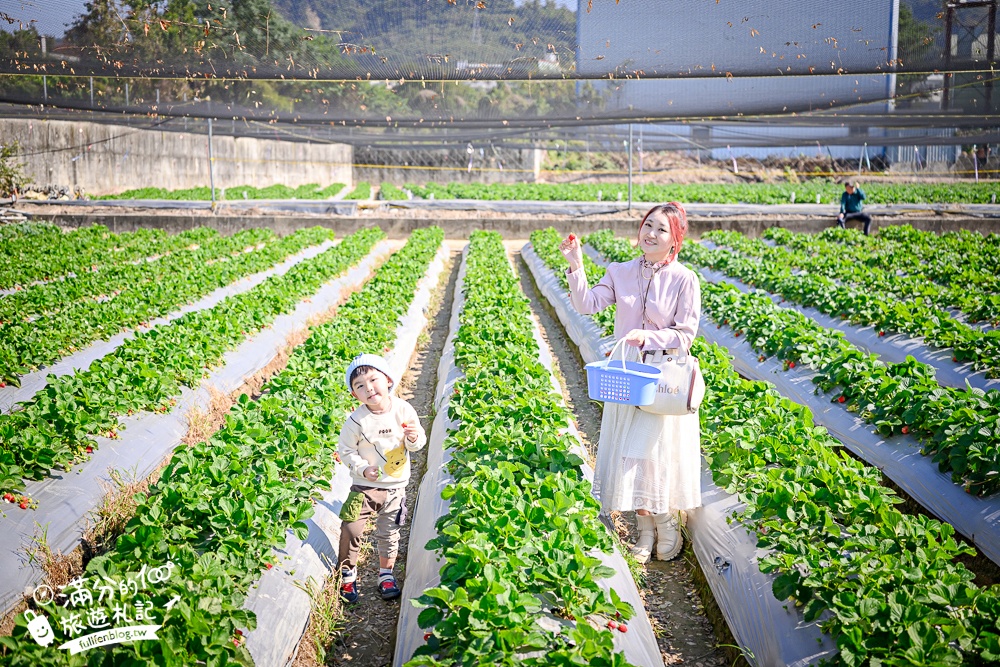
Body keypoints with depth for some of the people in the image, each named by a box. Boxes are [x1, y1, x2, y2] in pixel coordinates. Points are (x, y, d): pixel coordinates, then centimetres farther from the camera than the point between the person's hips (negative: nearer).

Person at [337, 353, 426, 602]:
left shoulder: (404, 410, -11)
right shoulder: (356, 421, -18)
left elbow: (419, 442, -1)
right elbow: (345, 449, -7)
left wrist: (414, 438, -24)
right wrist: (362, 469, -20)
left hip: (395, 487, 2)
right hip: (364, 487, -2)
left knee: (389, 534, 15)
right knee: (351, 530, -3)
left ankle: (386, 574, 35)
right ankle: (347, 574, 21)